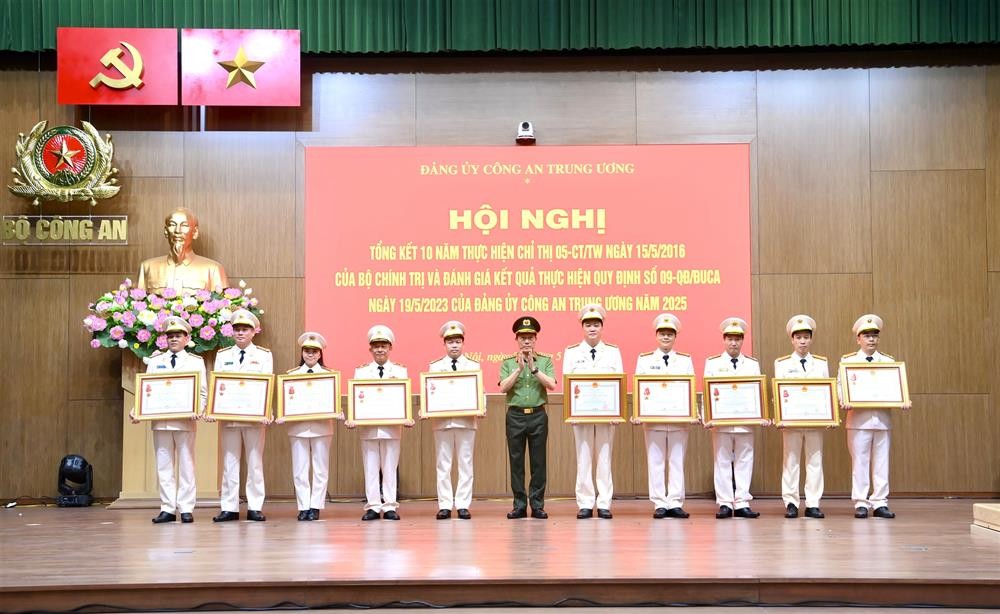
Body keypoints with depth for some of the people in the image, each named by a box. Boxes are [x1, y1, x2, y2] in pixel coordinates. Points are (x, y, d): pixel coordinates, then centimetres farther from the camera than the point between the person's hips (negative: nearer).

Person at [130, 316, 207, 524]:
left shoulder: (196, 362, 8)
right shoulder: (155, 361, 14)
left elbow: (203, 393, 3)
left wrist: (198, 410, -16)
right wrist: (137, 410, -6)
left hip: (185, 422, -2)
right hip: (160, 421, 2)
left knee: (186, 466, -1)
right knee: (164, 466, 3)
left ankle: (186, 509, 3)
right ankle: (167, 509, 7)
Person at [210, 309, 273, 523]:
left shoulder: (264, 355, 6)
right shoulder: (222, 355, 11)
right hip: (229, 416, 2)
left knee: (255, 462, 2)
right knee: (229, 462, 2)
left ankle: (255, 507, 6)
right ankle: (229, 508, 6)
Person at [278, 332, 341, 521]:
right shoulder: (292, 374, 9)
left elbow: (335, 399, 4)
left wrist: (338, 413, -15)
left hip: (322, 426, 0)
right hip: (297, 426, 1)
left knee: (320, 469, 3)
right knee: (299, 470, 2)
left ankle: (315, 507, 9)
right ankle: (303, 507, 8)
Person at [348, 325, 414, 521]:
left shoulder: (400, 371, 7)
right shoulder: (361, 371, 8)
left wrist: (407, 418, -13)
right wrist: (351, 418, -13)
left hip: (392, 426, 0)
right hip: (367, 426, 0)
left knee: (390, 468, 4)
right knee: (370, 468, 3)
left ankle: (389, 507, 9)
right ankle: (373, 506, 8)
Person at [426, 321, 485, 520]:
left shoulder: (474, 366, 9)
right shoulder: (434, 367, 10)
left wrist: (482, 408, -14)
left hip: (466, 420, 0)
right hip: (441, 421, 0)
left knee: (465, 464, 1)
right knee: (443, 465, 2)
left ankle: (463, 505, 6)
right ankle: (444, 505, 6)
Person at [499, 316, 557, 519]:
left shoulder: (545, 360, 5)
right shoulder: (508, 362, 5)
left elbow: (552, 385, -7)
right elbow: (503, 388, -6)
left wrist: (534, 368, -14)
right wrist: (519, 369, -13)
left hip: (538, 415, 0)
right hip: (515, 416, 0)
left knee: (538, 461, 2)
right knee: (516, 461, 3)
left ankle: (537, 505, 7)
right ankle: (519, 505, 9)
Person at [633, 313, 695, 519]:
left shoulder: (686, 360, 10)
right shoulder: (644, 360, 8)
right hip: (653, 419, -1)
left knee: (677, 461, 2)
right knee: (655, 462, 0)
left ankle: (675, 503, 5)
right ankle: (659, 504, 4)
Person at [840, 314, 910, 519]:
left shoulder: (889, 362, 12)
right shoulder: (848, 361, 6)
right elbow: (841, 386, 0)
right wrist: (844, 400, -19)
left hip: (882, 419, 2)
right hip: (858, 419, -2)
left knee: (881, 462, 4)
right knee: (860, 462, 0)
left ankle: (880, 503, 9)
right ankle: (861, 503, 5)